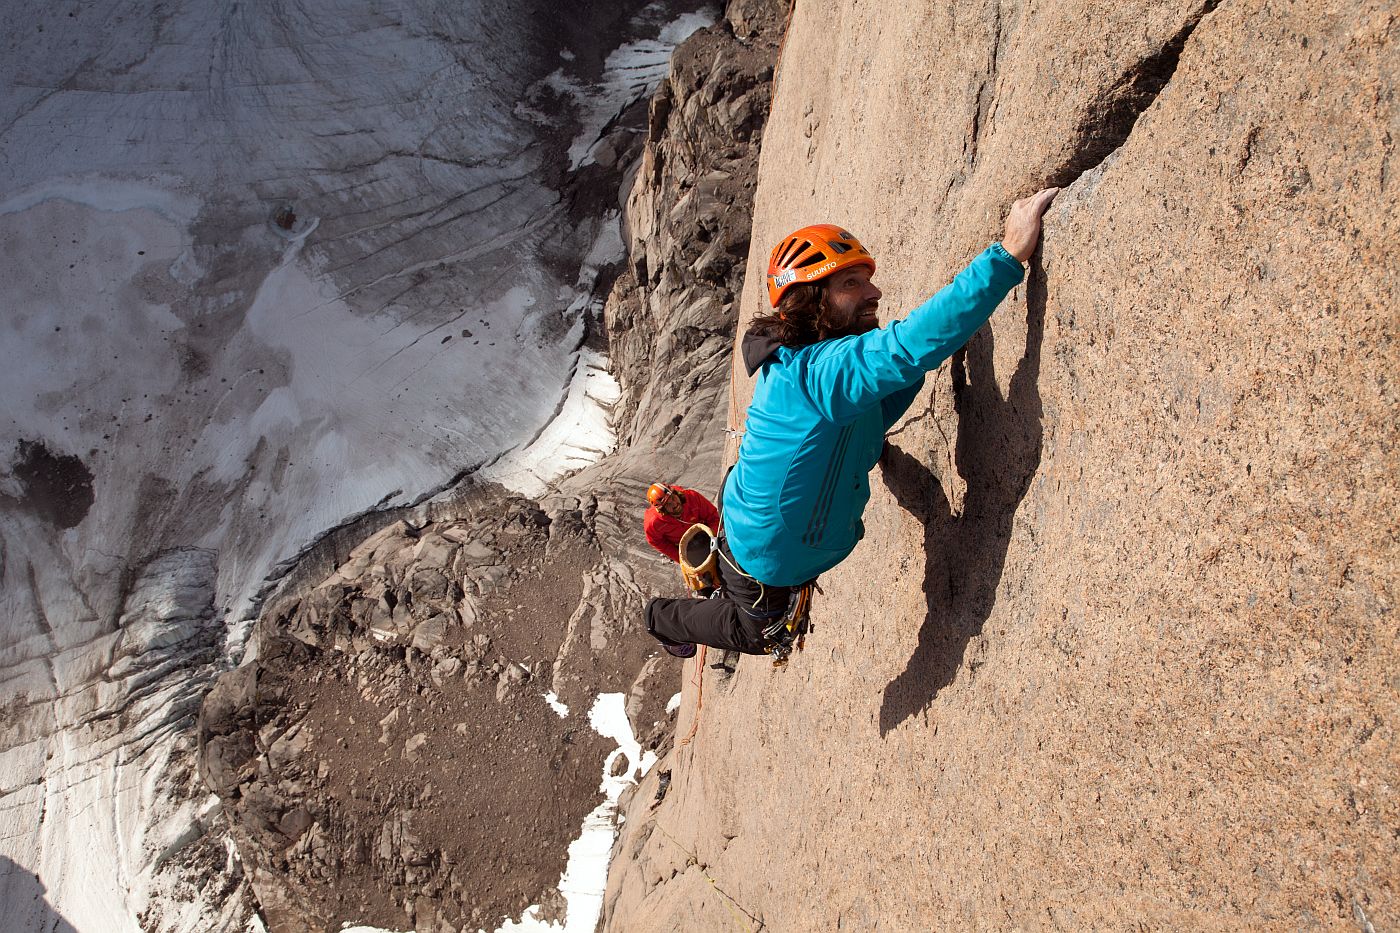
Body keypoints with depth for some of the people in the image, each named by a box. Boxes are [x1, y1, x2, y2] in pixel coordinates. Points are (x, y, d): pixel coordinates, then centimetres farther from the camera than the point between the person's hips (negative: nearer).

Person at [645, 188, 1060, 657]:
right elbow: (911, 345, -54)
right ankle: (664, 617, 46)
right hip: (765, 556, -8)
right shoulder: (818, 370, -39)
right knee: (756, 634, 24)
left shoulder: (812, 361, -7)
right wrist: (1008, 254, -55)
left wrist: (922, 357, -11)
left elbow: (874, 417, 4)